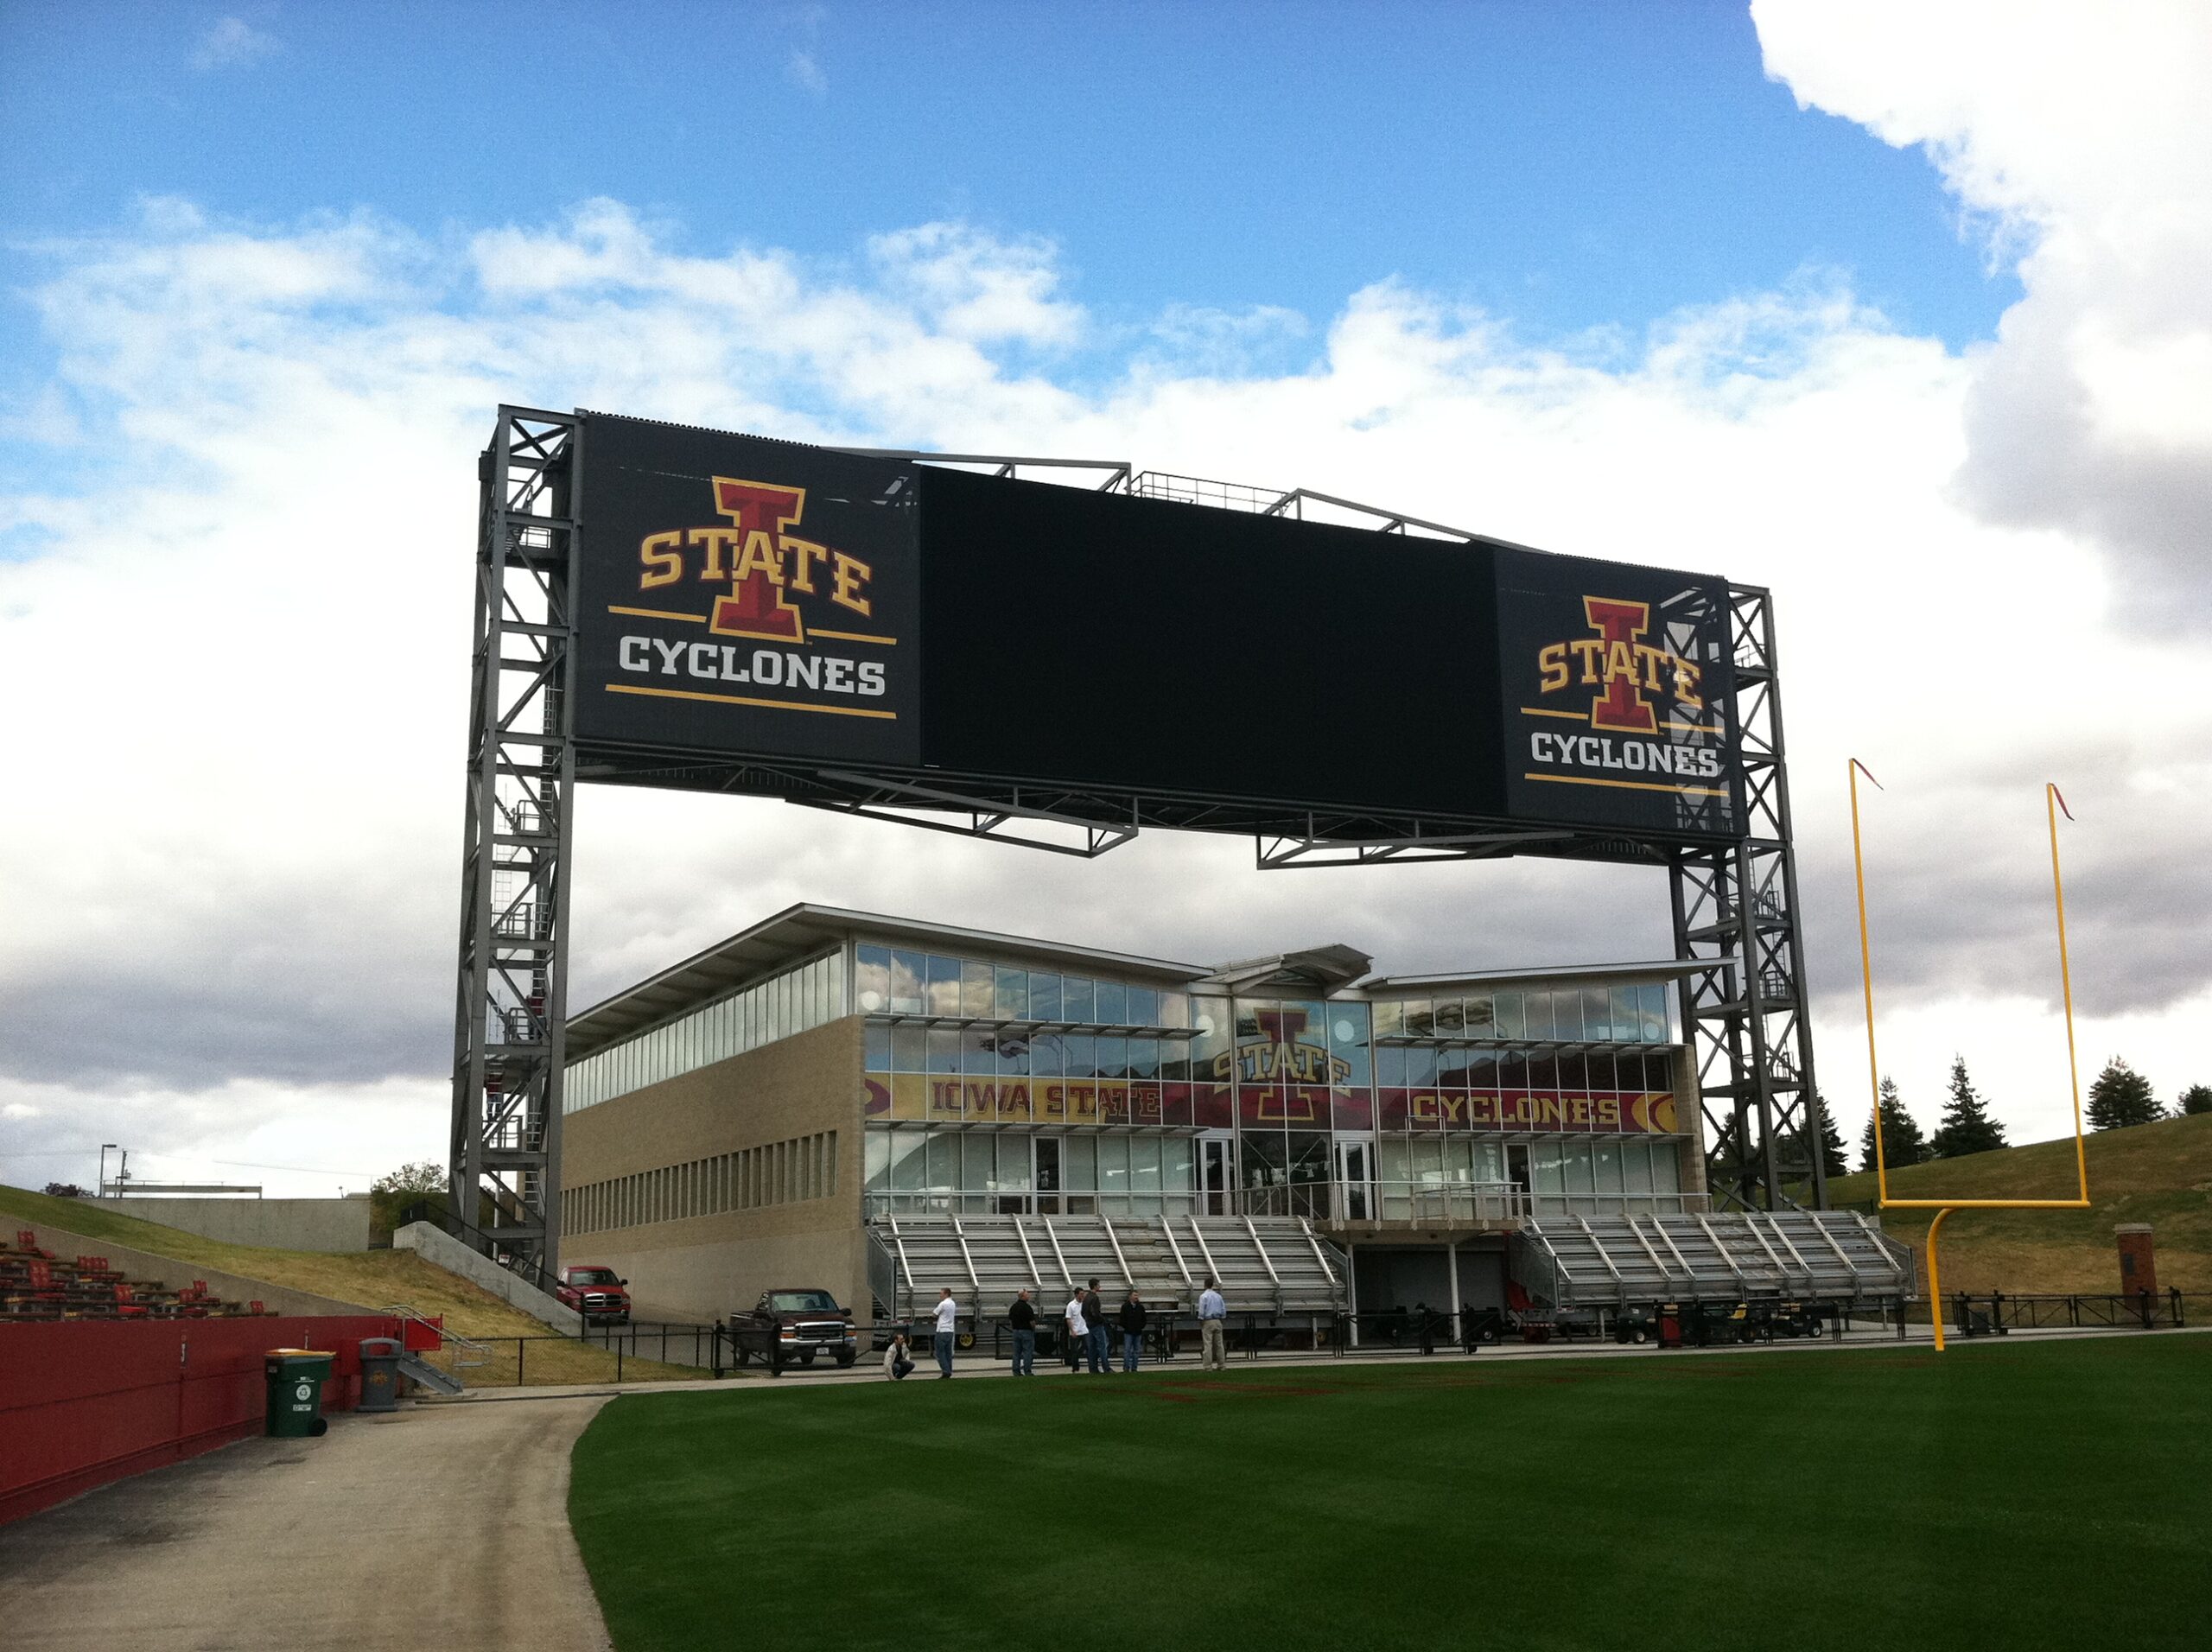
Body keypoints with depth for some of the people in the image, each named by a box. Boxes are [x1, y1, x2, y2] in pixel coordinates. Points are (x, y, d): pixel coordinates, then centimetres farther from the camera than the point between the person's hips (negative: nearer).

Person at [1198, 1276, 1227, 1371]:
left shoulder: (1203, 1296, -9)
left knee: (1207, 1344, -4)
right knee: (1219, 1344, 9)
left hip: (1207, 1322, -5)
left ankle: (1207, 1366, -5)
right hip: (1217, 1321, 5)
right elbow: (1224, 1311, 11)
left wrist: (1200, 1321, -4)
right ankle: (1221, 1365, 11)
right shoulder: (1218, 1296, 9)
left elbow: (1201, 1311, -13)